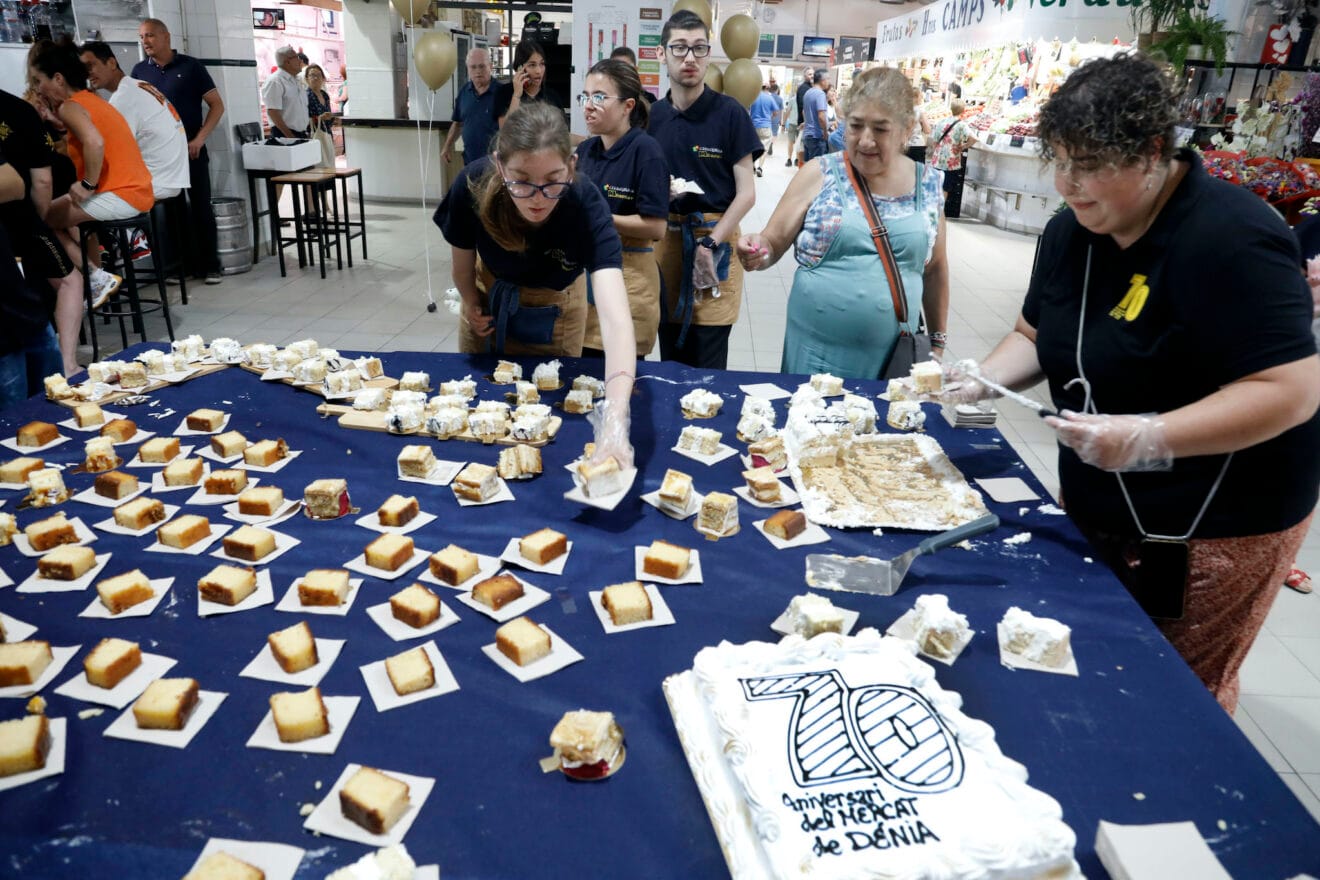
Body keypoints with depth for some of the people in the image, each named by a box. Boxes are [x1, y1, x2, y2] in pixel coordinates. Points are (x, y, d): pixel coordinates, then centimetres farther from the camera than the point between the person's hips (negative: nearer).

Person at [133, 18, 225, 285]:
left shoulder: (190, 66, -2)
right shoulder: (139, 71, 7)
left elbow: (217, 105, -3)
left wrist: (200, 139, -11)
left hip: (191, 149, -3)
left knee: (201, 207, -1)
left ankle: (210, 266, 6)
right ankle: (182, 265, 13)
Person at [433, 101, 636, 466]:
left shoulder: (586, 204, -39)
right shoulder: (474, 185, -35)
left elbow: (615, 316, -53)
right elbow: (463, 268, -13)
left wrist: (615, 420, -67)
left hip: (555, 306, -1)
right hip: (491, 294, 2)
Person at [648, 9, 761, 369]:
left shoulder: (729, 113, -4)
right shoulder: (652, 116, 6)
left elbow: (746, 193, -5)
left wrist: (709, 245, -12)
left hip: (716, 239, -3)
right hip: (665, 238, 3)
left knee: (708, 366, 0)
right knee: (670, 359, 11)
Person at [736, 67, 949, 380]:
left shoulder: (928, 185, 3)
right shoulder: (818, 174, -4)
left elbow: (935, 269, 13)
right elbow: (773, 244, -3)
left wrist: (937, 340, 16)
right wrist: (757, 252, -25)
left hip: (893, 356, 2)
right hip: (816, 353, -2)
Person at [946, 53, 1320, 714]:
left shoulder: (1228, 239, -24)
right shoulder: (1071, 232, 1)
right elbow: (1035, 335, 11)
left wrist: (1150, 439, -35)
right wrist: (984, 379, -9)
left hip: (1211, 531, -7)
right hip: (1095, 509, 7)